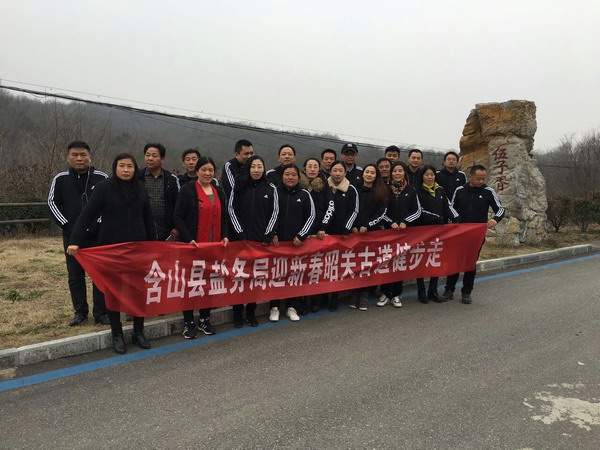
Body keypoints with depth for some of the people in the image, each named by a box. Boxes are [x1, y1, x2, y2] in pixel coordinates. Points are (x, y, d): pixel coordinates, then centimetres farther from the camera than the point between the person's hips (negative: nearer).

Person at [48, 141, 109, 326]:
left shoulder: (102, 178, -3)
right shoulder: (60, 179, 2)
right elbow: (53, 203, 9)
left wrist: (100, 224, -7)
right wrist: (65, 224, -1)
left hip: (97, 236, -2)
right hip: (72, 236, 2)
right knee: (75, 276, 9)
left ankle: (101, 313, 13)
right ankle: (80, 312, 22)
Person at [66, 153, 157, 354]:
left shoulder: (140, 188, 5)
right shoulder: (104, 187, -6)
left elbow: (148, 219, 11)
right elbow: (87, 215, -10)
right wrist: (75, 241, -19)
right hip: (111, 248, -3)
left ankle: (138, 332, 20)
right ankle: (117, 335, 19)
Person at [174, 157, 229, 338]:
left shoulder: (219, 192, 14)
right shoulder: (188, 190, -3)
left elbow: (224, 217, 17)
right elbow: (178, 216, -7)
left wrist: (225, 236, 2)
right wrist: (188, 238, -15)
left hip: (215, 245, 5)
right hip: (194, 245, -5)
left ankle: (204, 319, 22)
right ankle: (188, 322, 11)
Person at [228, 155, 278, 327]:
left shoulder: (271, 188, 6)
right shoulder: (239, 187, 5)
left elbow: (275, 212, 5)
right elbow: (231, 209, 2)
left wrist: (268, 234, -3)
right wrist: (239, 232, -6)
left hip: (262, 239, 1)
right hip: (241, 238, 0)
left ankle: (251, 311, 17)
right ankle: (237, 312, 12)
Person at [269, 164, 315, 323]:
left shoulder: (304, 195, 6)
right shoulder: (275, 192, 3)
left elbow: (310, 216, 6)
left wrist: (301, 235, -2)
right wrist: (271, 234, -5)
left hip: (296, 241, 1)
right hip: (276, 241, -1)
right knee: (275, 273, 2)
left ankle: (291, 307, 17)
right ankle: (274, 307, 14)